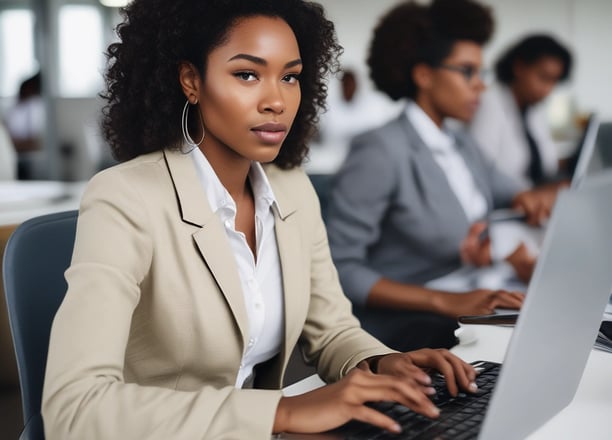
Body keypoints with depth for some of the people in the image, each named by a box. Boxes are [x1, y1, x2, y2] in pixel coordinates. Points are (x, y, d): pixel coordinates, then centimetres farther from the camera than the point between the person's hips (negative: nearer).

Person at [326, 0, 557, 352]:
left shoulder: (462, 145, 13)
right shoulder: (381, 152, -13)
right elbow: (341, 268, -17)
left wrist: (527, 200, 0)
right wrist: (444, 301, -24)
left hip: (462, 326, 8)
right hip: (402, 336, -8)